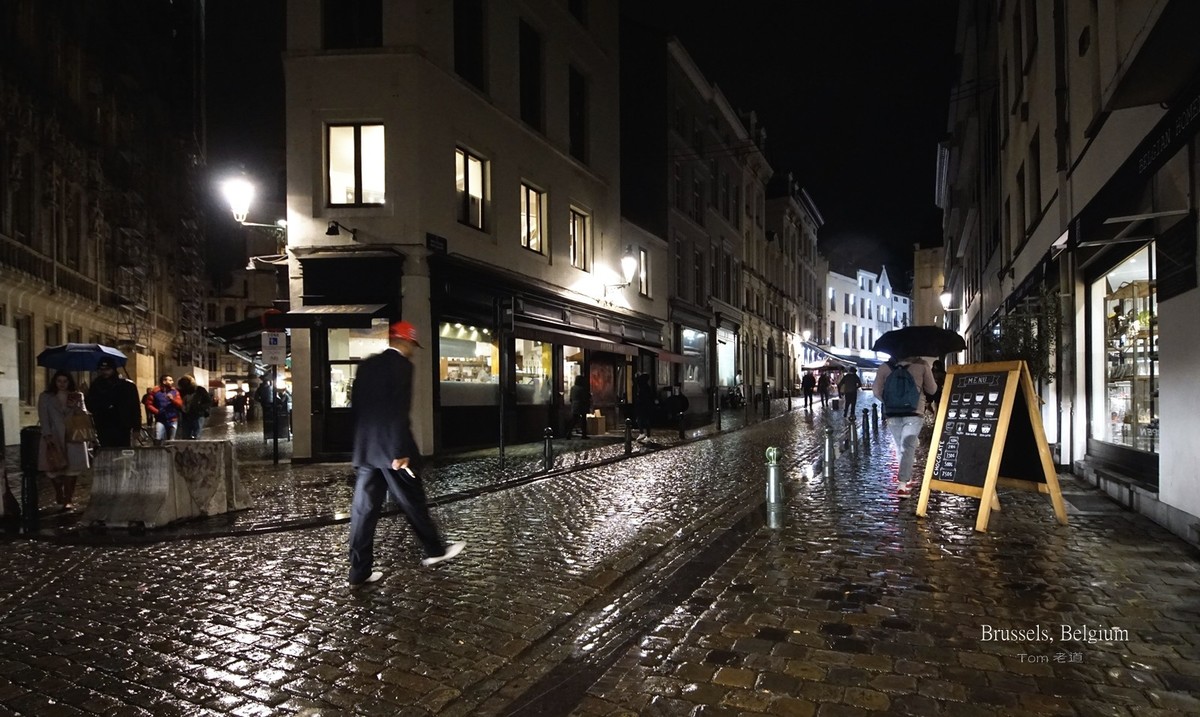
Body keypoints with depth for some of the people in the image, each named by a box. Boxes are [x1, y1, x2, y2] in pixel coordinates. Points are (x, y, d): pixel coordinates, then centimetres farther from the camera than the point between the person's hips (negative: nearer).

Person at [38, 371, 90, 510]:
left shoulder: (77, 396, 13)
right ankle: (60, 497, 15)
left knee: (71, 468, -8)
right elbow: (44, 418, 0)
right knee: (55, 469, -4)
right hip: (54, 438, 0)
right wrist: (47, 435, -12)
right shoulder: (45, 397, 9)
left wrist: (76, 407, -13)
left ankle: (68, 500, -6)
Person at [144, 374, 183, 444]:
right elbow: (148, 405, -1)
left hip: (173, 420, 3)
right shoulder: (155, 391, 1)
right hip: (160, 420, -3)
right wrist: (157, 411, -14)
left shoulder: (175, 392, 9)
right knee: (158, 440, -16)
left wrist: (172, 399, -16)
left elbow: (180, 404, 2)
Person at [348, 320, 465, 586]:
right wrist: (400, 451, -18)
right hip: (391, 448, -7)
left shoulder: (366, 365, 12)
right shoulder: (402, 365, -12)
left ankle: (360, 571, 10)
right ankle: (435, 550, 25)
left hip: (366, 448, 7)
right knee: (413, 502, 8)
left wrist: (362, 442, 20)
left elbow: (355, 404, 14)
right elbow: (399, 412, -19)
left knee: (364, 508, 7)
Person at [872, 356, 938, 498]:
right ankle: (903, 486, -15)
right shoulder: (921, 365, 0)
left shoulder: (885, 367, 3)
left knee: (901, 448, 16)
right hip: (914, 413, -2)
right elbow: (932, 389, 7)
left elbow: (876, 391, -1)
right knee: (908, 448, -5)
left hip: (892, 414, 2)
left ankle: (908, 479, 28)